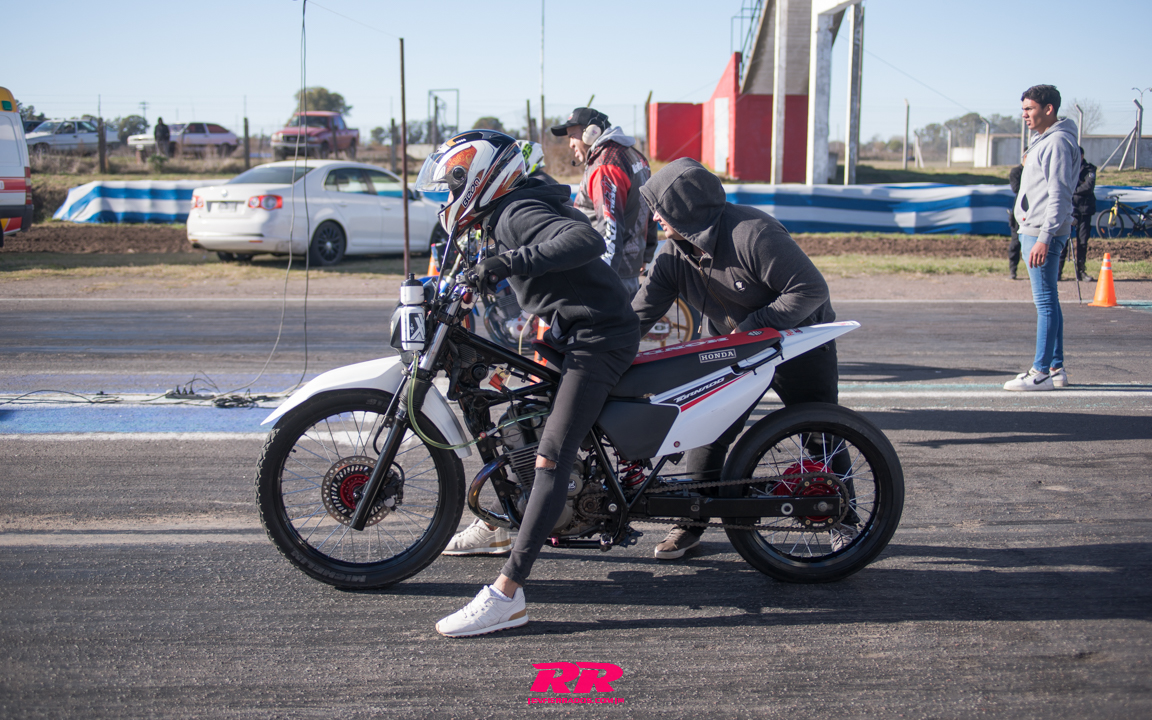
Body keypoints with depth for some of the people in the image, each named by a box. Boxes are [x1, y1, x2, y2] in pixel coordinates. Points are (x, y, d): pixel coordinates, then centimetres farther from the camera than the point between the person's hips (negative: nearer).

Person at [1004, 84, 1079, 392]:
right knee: (1047, 301, 13)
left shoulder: (1058, 142, -13)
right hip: (1032, 230, 11)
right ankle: (1055, 368, 19)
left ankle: (1041, 372, -8)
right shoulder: (1043, 141, 19)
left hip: (1044, 233, -11)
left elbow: (1058, 195, -20)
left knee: (1045, 301, -8)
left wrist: (1044, 238, -25)